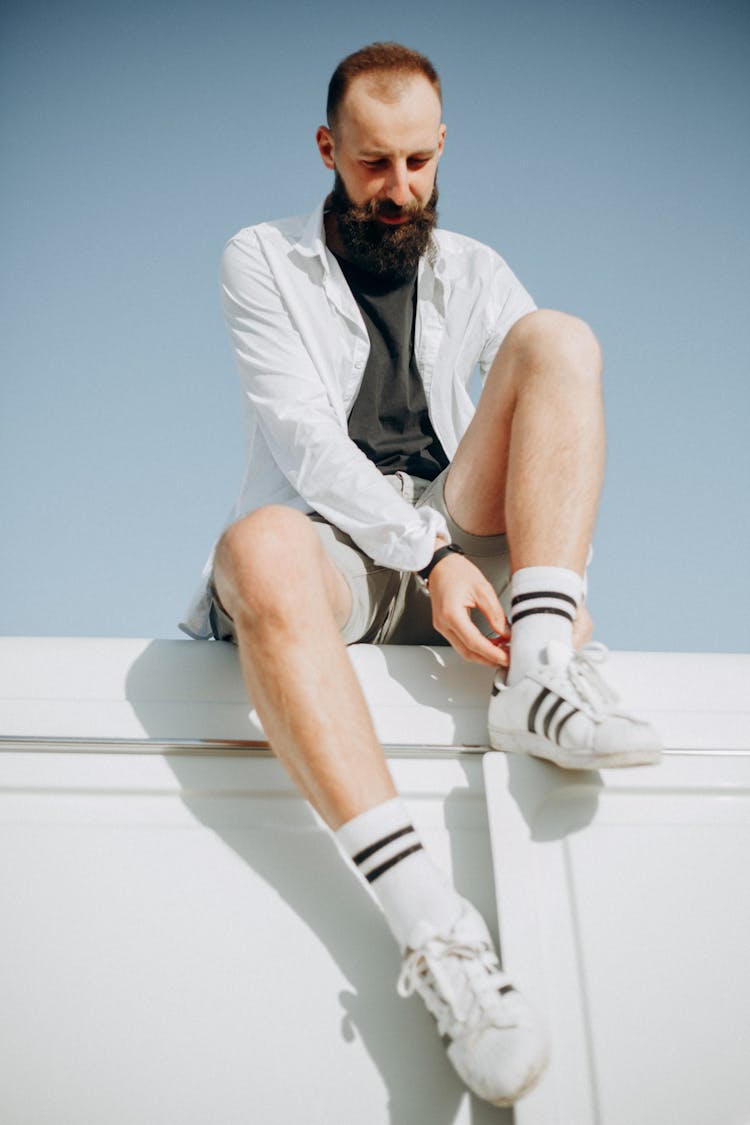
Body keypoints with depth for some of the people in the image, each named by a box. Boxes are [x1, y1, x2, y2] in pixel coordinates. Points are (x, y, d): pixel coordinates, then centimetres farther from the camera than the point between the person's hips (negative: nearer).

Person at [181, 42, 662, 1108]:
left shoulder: (474, 273, 18)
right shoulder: (262, 260, 8)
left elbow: (556, 420, 6)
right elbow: (300, 433, -7)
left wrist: (565, 596, -12)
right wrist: (429, 556, -22)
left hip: (461, 545, 3)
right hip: (335, 547, -3)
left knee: (559, 337, -14)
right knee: (261, 545, -39)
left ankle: (542, 680, -33)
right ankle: (435, 931, -49)